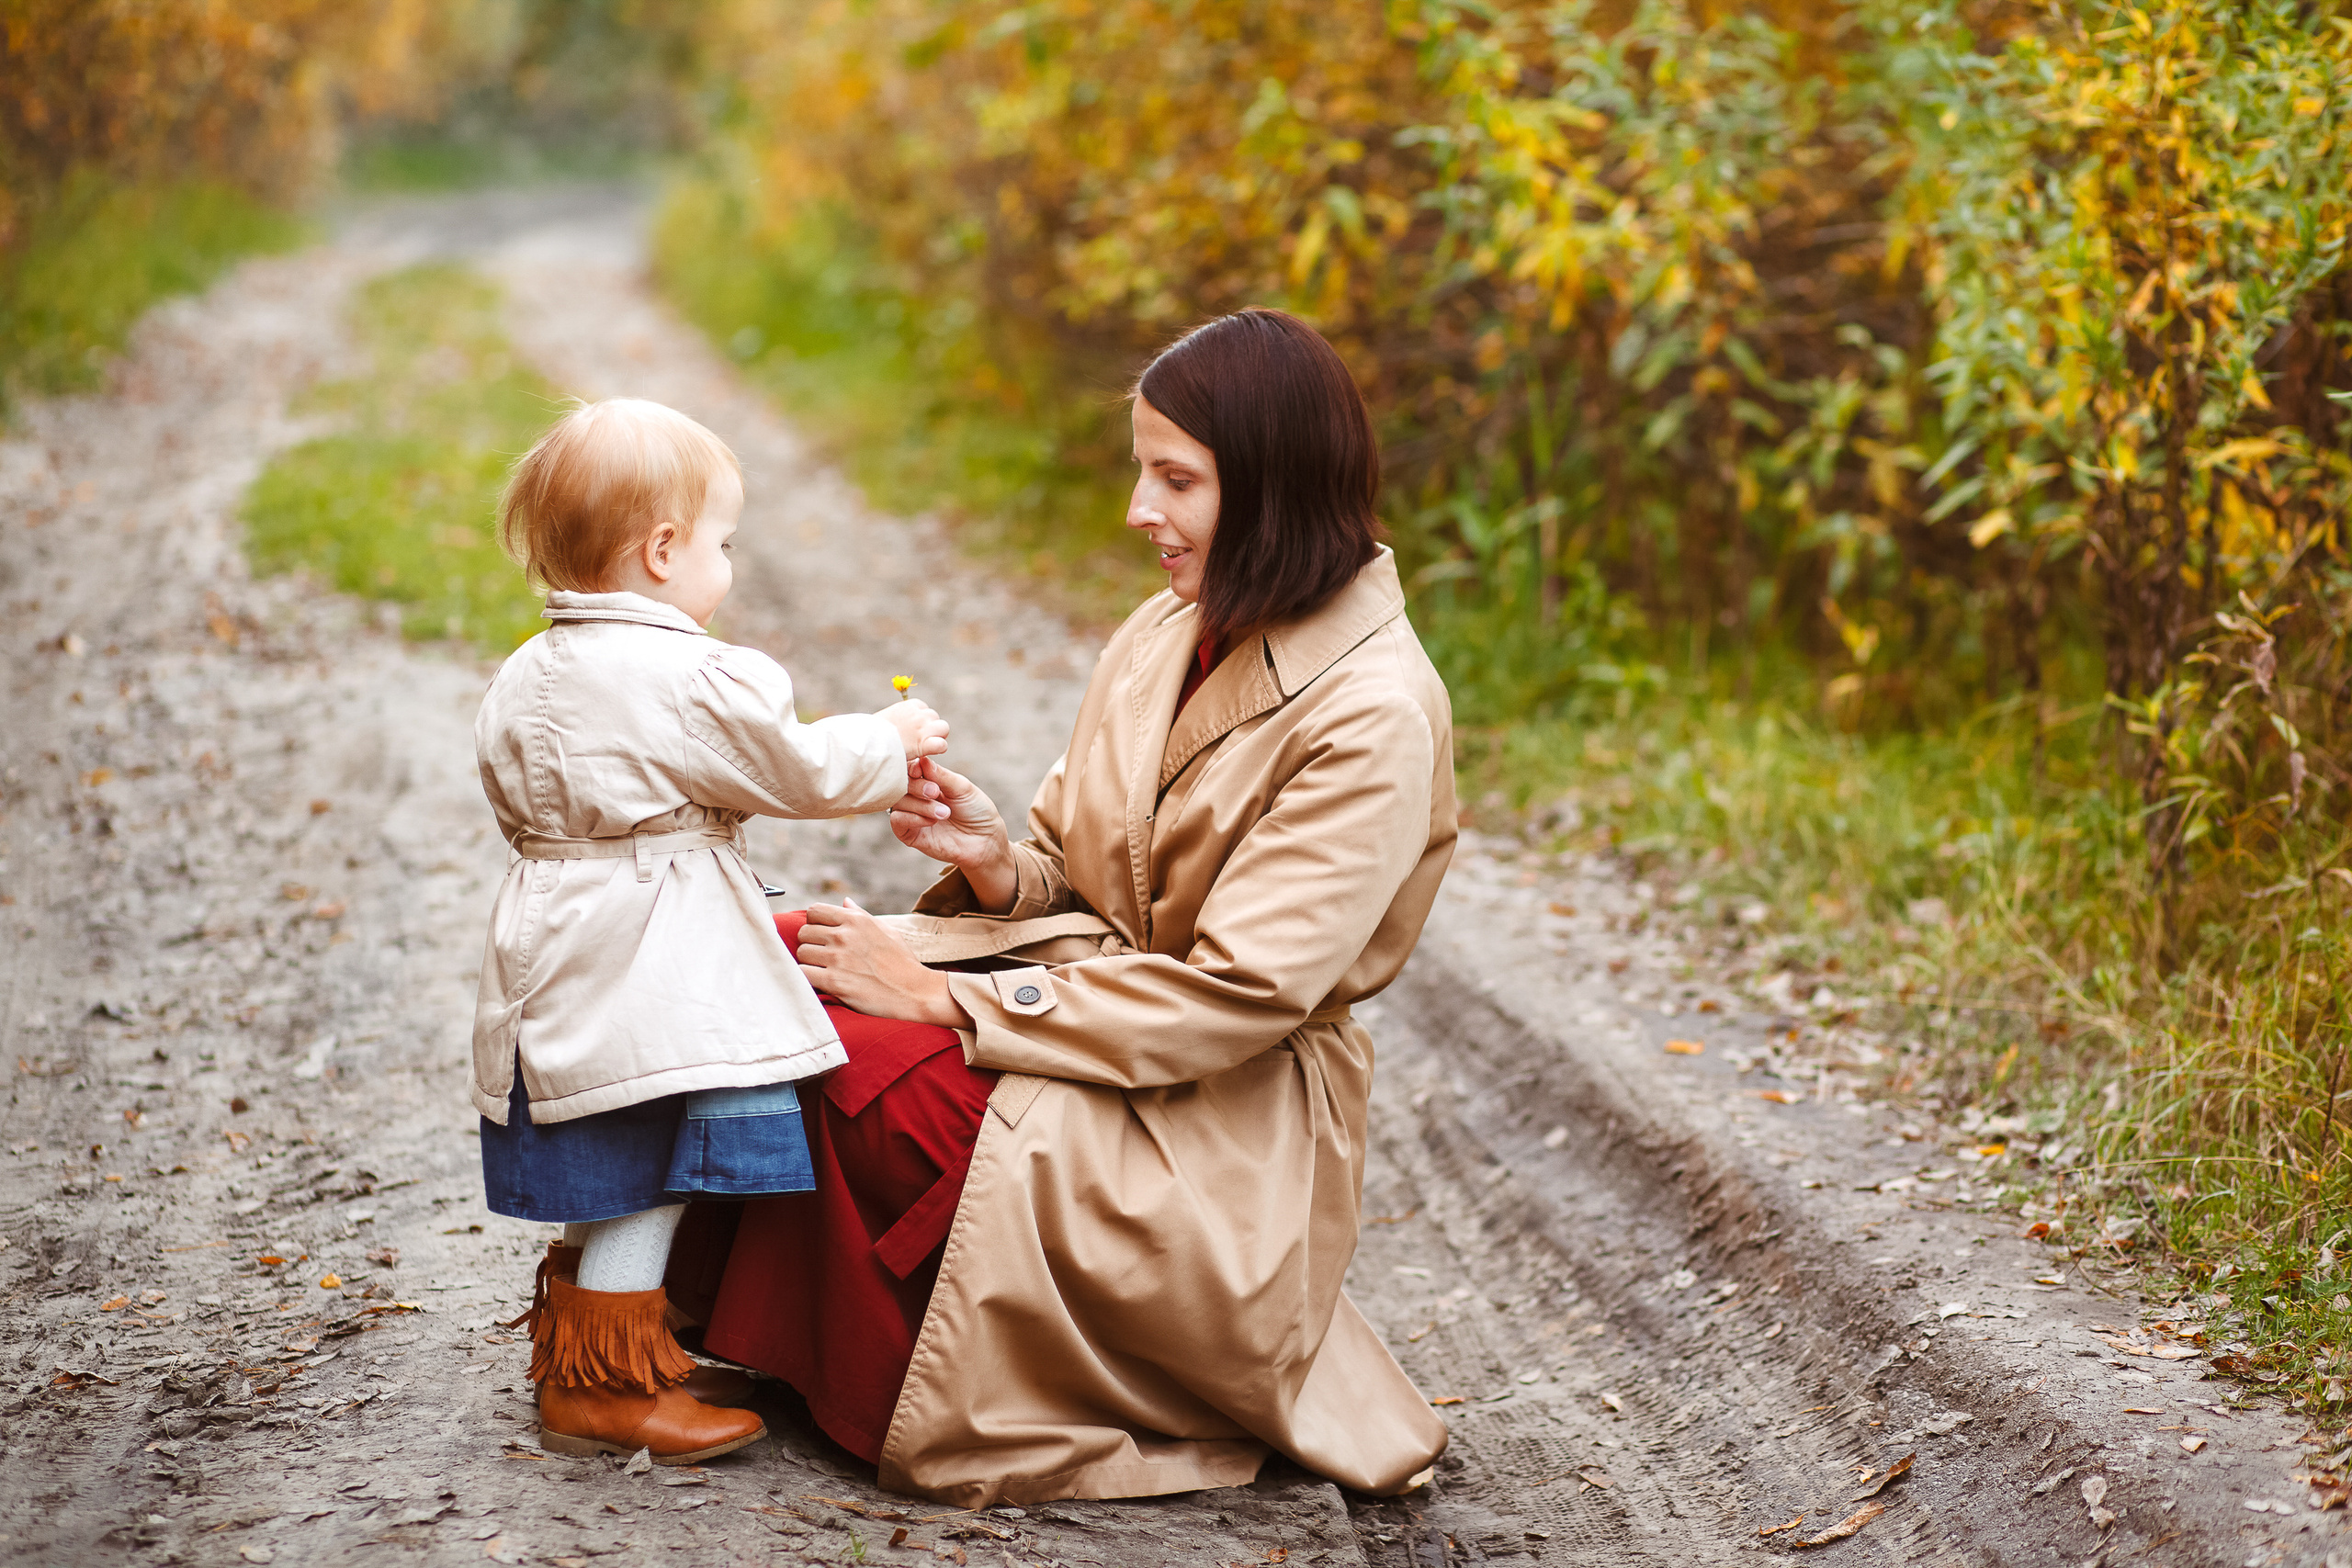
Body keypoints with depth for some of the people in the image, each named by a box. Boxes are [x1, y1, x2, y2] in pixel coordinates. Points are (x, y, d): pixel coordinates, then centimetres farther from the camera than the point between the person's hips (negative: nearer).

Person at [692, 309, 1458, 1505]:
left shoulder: (1374, 714, -18)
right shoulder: (1164, 635, 7)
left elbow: (1236, 994, -23)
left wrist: (945, 998, -21)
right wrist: (993, 861, -10)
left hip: (1225, 1124, -7)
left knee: (867, 1068, -27)